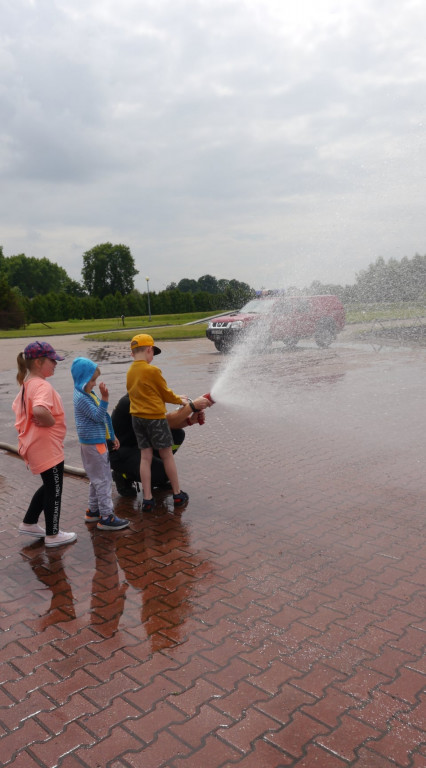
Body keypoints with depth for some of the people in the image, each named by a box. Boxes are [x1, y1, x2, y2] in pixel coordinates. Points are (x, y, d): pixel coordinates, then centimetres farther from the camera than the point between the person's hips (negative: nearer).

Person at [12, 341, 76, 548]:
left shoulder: (27, 385, 10)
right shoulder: (43, 386, -23)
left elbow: (18, 407, 25)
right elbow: (39, 410, -41)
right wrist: (51, 422, -23)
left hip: (36, 445, 10)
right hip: (47, 447, -10)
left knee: (49, 486, 24)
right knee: (54, 491, 6)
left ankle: (29, 523, 33)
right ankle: (52, 535, 19)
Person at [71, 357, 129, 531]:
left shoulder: (88, 394, 12)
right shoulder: (82, 398, -18)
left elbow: (103, 418, 19)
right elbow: (98, 416, -24)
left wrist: (112, 436, 24)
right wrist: (104, 398, -33)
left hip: (98, 441, 10)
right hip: (93, 443, -10)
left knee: (96, 479, 18)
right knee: (103, 480, -5)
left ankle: (93, 511, 29)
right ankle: (106, 517, 1)